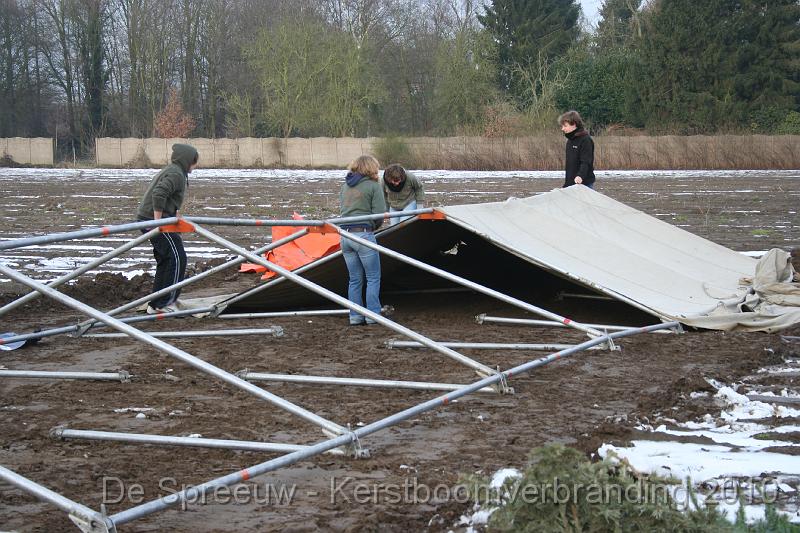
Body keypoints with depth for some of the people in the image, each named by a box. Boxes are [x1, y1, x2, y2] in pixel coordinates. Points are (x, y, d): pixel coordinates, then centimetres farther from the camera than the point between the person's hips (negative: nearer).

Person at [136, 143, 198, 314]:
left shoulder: (170, 170, 20)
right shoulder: (176, 174, -13)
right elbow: (159, 194, -26)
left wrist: (173, 214, 17)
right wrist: (158, 222, -23)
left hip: (147, 218, 11)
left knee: (165, 260, 16)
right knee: (177, 258, -7)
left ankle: (156, 305, 19)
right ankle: (166, 302, -6)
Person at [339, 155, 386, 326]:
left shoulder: (346, 186, 16)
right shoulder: (373, 186, -3)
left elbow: (343, 208, 14)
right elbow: (379, 214, -8)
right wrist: (374, 227, 13)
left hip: (345, 236, 6)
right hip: (364, 234, -6)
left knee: (355, 279, 13)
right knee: (373, 278, 4)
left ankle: (355, 316, 13)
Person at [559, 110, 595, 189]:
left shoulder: (585, 140, -12)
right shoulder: (570, 141, 14)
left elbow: (586, 162, -21)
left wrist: (580, 176, -38)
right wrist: (566, 184, 22)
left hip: (584, 184, -8)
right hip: (570, 184, 8)